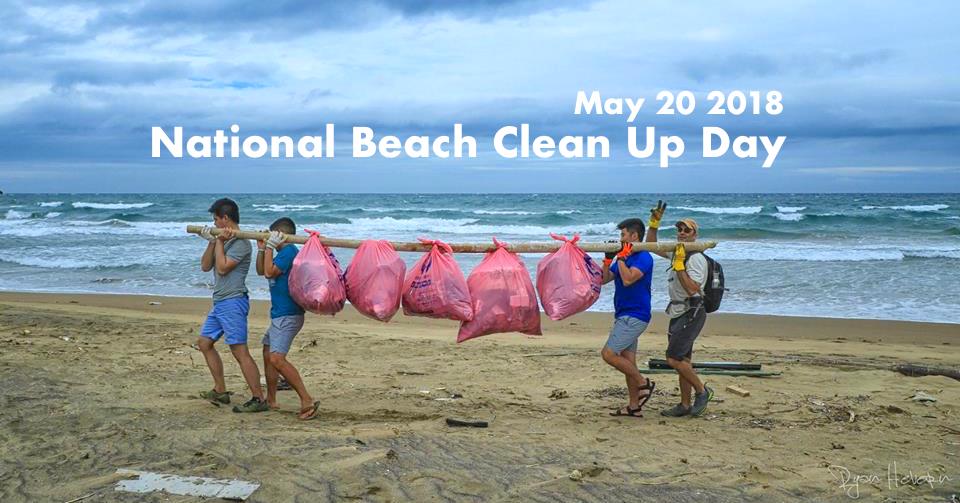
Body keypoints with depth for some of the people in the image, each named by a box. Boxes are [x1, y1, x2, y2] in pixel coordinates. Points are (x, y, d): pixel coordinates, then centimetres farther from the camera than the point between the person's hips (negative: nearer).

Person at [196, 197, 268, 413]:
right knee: (204, 343, 16)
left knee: (240, 351, -14)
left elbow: (222, 268, -19)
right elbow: (205, 266, 12)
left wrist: (219, 242, -11)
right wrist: (212, 242, 3)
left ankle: (259, 399, -12)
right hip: (219, 303, 10)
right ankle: (220, 391, 24)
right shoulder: (223, 240, 14)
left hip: (233, 302, -10)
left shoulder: (241, 243, -13)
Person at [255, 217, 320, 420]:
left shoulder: (289, 251, -15)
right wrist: (261, 249, 10)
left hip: (288, 315, -11)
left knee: (277, 359, -21)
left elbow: (269, 272, -21)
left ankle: (307, 401, -21)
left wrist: (270, 246, -13)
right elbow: (261, 271, 23)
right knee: (268, 355, 19)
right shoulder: (282, 253, 16)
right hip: (279, 314, 11)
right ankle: (271, 400, 31)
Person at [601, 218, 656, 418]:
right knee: (627, 360, 10)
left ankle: (643, 383, -1)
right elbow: (604, 279, 14)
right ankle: (634, 407, 15)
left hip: (635, 316, -9)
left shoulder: (643, 258, -12)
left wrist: (620, 258, -16)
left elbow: (628, 279, -25)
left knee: (608, 353, -14)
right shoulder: (624, 257, 15)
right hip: (624, 316, 9)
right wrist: (608, 259, 3)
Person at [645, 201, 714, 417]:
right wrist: (654, 222, 10)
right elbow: (651, 245, 22)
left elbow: (693, 289, -24)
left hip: (692, 313, -9)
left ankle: (702, 391, 4)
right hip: (678, 313, 9)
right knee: (682, 360, 11)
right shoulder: (676, 252, 11)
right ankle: (685, 405, 16)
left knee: (674, 359, -12)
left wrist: (679, 265, -25)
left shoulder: (696, 258, -15)